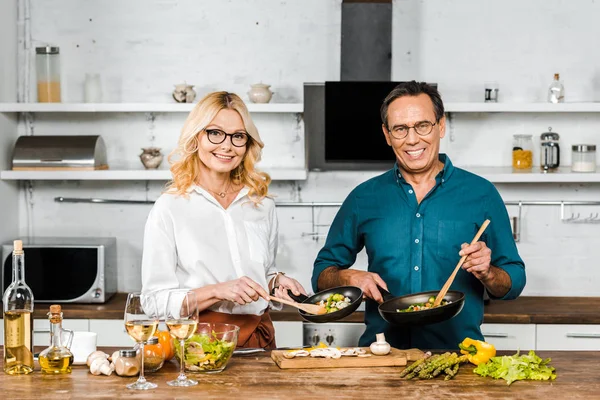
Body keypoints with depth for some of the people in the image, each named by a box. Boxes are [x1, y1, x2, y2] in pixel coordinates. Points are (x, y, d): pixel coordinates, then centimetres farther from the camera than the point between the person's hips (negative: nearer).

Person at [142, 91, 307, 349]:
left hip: (259, 339, 4)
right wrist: (217, 292, -16)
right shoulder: (169, 208, -1)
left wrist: (277, 282, 5)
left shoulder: (262, 205, 12)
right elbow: (156, 301, -4)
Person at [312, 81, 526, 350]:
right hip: (381, 353, 1)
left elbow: (514, 282, 9)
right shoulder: (364, 198, 10)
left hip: (457, 350, -1)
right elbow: (322, 272, 16)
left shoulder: (481, 194, 6)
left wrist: (486, 273, -11)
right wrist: (350, 277, -4)